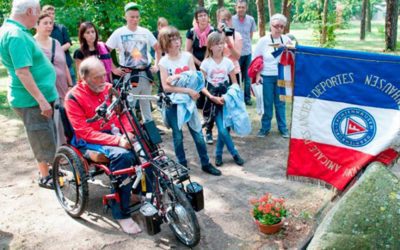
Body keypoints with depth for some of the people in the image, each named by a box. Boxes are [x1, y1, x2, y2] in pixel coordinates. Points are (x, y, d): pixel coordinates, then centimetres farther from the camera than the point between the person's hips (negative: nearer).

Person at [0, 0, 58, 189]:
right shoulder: (17, 35, -23)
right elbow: (22, 72, -28)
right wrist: (41, 100, -27)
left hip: (37, 96, 10)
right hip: (32, 99, -10)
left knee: (46, 137, 21)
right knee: (44, 139, 5)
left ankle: (47, 169, 36)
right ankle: (45, 177, 20)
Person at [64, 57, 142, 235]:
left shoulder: (109, 88, 7)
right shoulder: (74, 97, -9)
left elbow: (124, 113, 13)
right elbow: (85, 132, -16)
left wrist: (127, 133, -9)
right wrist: (117, 141, -25)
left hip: (115, 133, 5)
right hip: (90, 141, -5)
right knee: (123, 156, -34)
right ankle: (120, 213, -23)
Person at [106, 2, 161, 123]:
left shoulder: (145, 32, 3)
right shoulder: (119, 33, -6)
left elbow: (157, 48, 13)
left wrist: (156, 65, 6)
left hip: (145, 73, 3)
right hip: (129, 75, -3)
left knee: (146, 102, 15)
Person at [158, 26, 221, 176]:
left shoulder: (187, 56, 0)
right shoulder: (164, 62, -7)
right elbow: (166, 87, -16)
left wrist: (177, 78, -18)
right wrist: (188, 90, -22)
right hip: (173, 103, -2)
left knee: (198, 134, 6)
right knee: (178, 136, 9)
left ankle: (206, 163, 21)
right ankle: (182, 166, 24)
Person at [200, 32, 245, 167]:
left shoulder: (228, 62, 0)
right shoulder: (206, 63, -6)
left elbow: (235, 82, 7)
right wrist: (213, 97, -17)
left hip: (226, 98, 2)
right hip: (213, 99, -2)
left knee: (223, 128, 5)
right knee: (223, 129, -9)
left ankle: (218, 154, 24)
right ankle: (235, 153, 10)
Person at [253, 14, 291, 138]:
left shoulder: (286, 39, -1)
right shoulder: (263, 40, -6)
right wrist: (258, 75, -6)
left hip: (281, 76, 2)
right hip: (267, 76, -1)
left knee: (280, 102, 10)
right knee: (267, 103, 6)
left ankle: (282, 127, 21)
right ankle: (265, 127, 18)